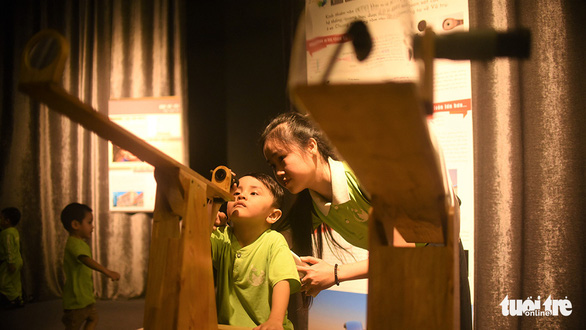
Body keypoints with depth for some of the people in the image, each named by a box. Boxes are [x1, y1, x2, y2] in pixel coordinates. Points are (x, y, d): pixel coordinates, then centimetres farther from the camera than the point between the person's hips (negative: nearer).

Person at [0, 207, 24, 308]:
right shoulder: (14, 231, 9)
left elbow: (9, 249, -24)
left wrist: (10, 263, -23)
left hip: (10, 262, -10)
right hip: (18, 260, 10)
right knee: (15, 282, 16)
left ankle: (14, 298, 3)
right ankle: (19, 299, 22)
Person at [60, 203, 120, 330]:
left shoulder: (80, 243, 12)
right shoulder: (74, 244, -22)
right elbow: (86, 260, -41)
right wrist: (107, 271, -53)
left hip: (85, 295, 10)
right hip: (76, 298, -10)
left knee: (93, 318, 22)